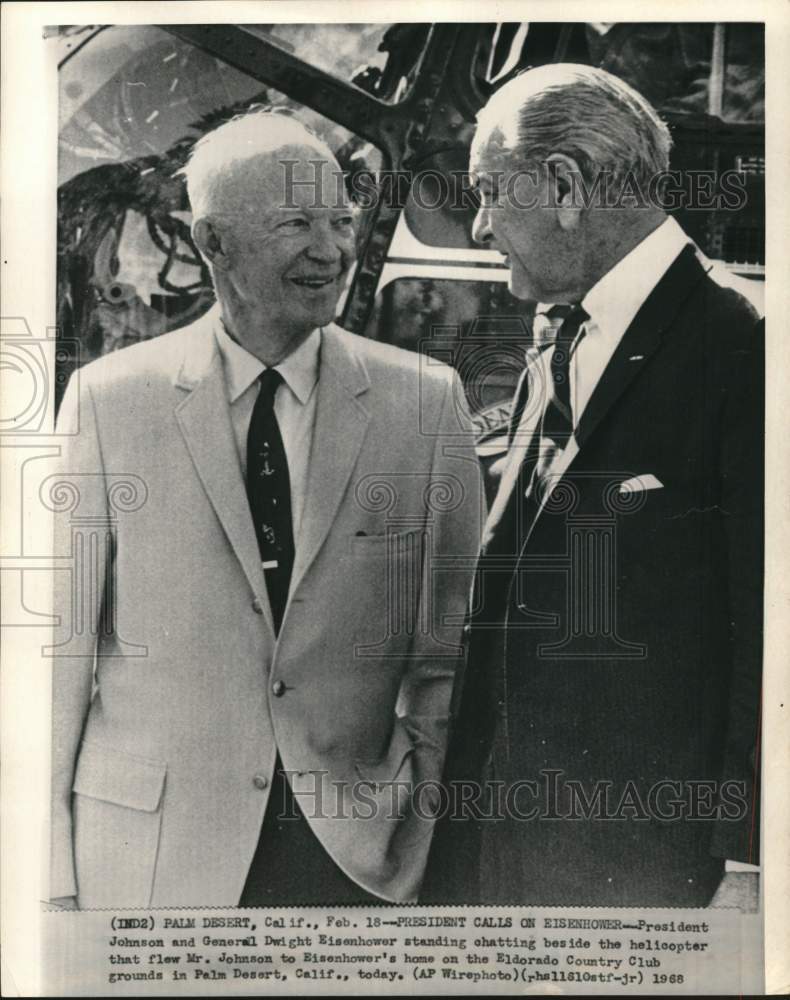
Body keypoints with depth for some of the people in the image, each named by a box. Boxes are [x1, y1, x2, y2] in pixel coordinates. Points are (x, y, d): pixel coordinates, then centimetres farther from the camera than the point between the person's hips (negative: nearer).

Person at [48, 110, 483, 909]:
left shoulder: (427, 401, -4)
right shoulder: (108, 399, -5)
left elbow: (449, 641, -1)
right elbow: (61, 641, -3)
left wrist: (427, 820, -4)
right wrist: (54, 872, -2)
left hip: (358, 849, 1)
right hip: (149, 857, 0)